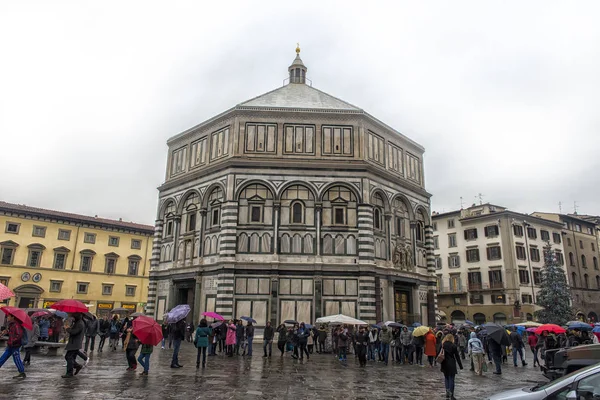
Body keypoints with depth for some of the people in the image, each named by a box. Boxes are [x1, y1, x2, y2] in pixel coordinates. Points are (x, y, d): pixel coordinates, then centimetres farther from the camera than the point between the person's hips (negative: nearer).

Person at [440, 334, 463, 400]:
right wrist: (460, 365, 0)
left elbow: (439, 355, 1)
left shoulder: (442, 345, 0)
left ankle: (447, 391, 11)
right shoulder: (453, 346, -9)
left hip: (444, 364, 3)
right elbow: (457, 356, -6)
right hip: (451, 364, -3)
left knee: (446, 378, 18)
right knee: (451, 379, 2)